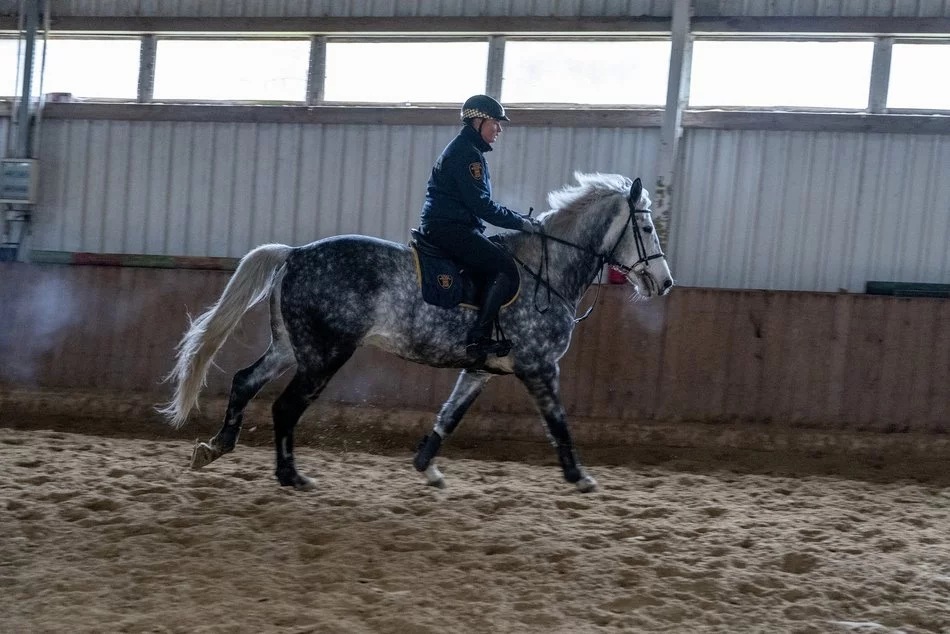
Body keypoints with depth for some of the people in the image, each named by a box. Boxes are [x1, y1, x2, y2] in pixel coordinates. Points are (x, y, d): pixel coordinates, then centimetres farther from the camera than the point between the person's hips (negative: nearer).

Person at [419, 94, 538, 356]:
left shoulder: (467, 149, 22)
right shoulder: (466, 153, -11)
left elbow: (479, 202, 24)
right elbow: (481, 205, -18)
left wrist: (519, 218, 15)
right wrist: (520, 222, -12)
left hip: (444, 228, 11)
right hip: (450, 228, -11)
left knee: (500, 264, 11)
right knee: (506, 267, -18)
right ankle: (479, 338, -23)